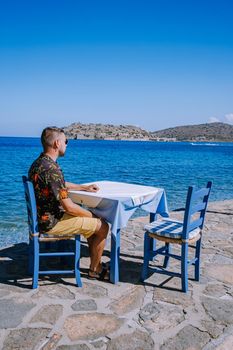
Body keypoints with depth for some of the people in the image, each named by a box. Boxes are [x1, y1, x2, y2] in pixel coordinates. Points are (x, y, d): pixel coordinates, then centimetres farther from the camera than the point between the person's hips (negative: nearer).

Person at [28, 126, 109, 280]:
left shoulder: (38, 162, 7)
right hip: (51, 222, -10)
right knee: (102, 226, -1)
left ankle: (96, 263, 29)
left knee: (93, 222, 21)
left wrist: (85, 187, 22)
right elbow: (69, 207, -24)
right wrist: (91, 215, -7)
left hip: (42, 217, 10)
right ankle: (95, 269, 16)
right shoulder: (52, 169, -26)